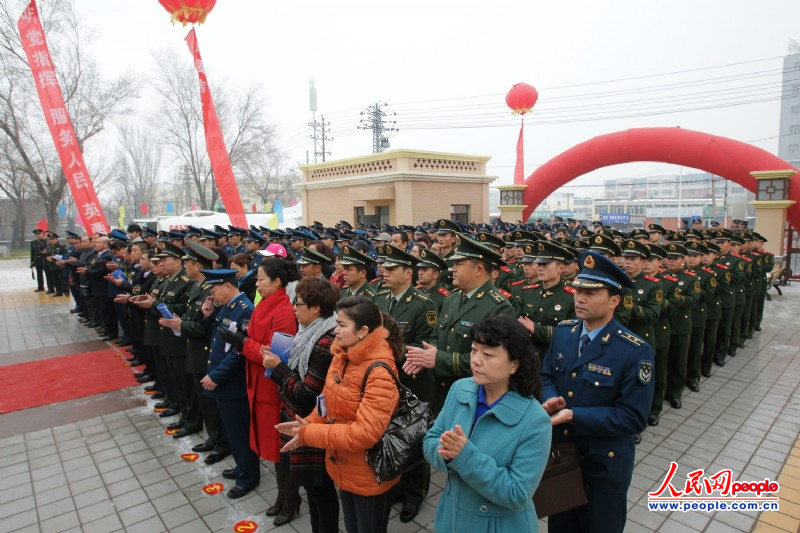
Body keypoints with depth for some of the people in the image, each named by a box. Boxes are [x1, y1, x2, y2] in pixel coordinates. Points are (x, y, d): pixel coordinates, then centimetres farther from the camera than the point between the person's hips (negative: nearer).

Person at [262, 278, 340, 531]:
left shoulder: (325, 344, -27)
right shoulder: (310, 333, 4)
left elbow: (305, 395, -23)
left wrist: (277, 367, -16)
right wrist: (280, 363, -2)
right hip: (303, 422, 9)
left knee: (319, 486, 11)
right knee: (312, 484, 23)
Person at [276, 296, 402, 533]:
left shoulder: (379, 372, -29)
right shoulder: (342, 356, -3)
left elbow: (366, 432, -31)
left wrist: (309, 434, -26)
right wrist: (307, 423, -9)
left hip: (370, 476, -7)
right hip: (344, 469, 7)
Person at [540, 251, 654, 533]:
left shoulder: (635, 351, -21)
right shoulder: (563, 331, -4)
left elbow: (634, 417, -21)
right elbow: (546, 375, 6)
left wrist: (575, 416, -27)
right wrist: (551, 400, -16)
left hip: (604, 465, -4)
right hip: (558, 453, 5)